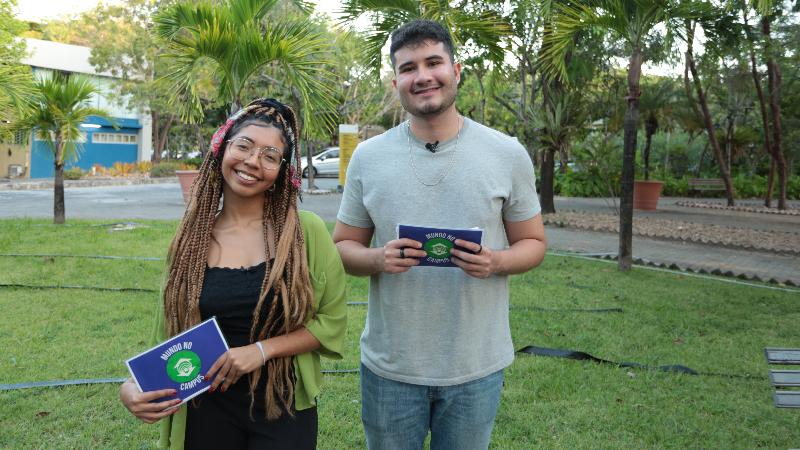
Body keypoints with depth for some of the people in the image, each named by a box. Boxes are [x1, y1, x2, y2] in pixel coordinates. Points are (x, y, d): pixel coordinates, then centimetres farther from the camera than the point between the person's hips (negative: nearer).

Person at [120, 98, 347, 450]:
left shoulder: (307, 232, -8)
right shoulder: (190, 242, -1)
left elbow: (331, 321, -5)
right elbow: (167, 339, 3)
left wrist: (262, 349, -15)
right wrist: (133, 386, -14)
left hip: (285, 411, -1)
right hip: (205, 413, 2)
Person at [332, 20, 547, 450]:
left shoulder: (507, 154, -4)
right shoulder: (368, 157, -1)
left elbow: (533, 243, 3)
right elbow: (343, 246, 5)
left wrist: (495, 262, -19)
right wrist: (377, 259, -18)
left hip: (476, 367, 0)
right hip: (389, 366, 1)